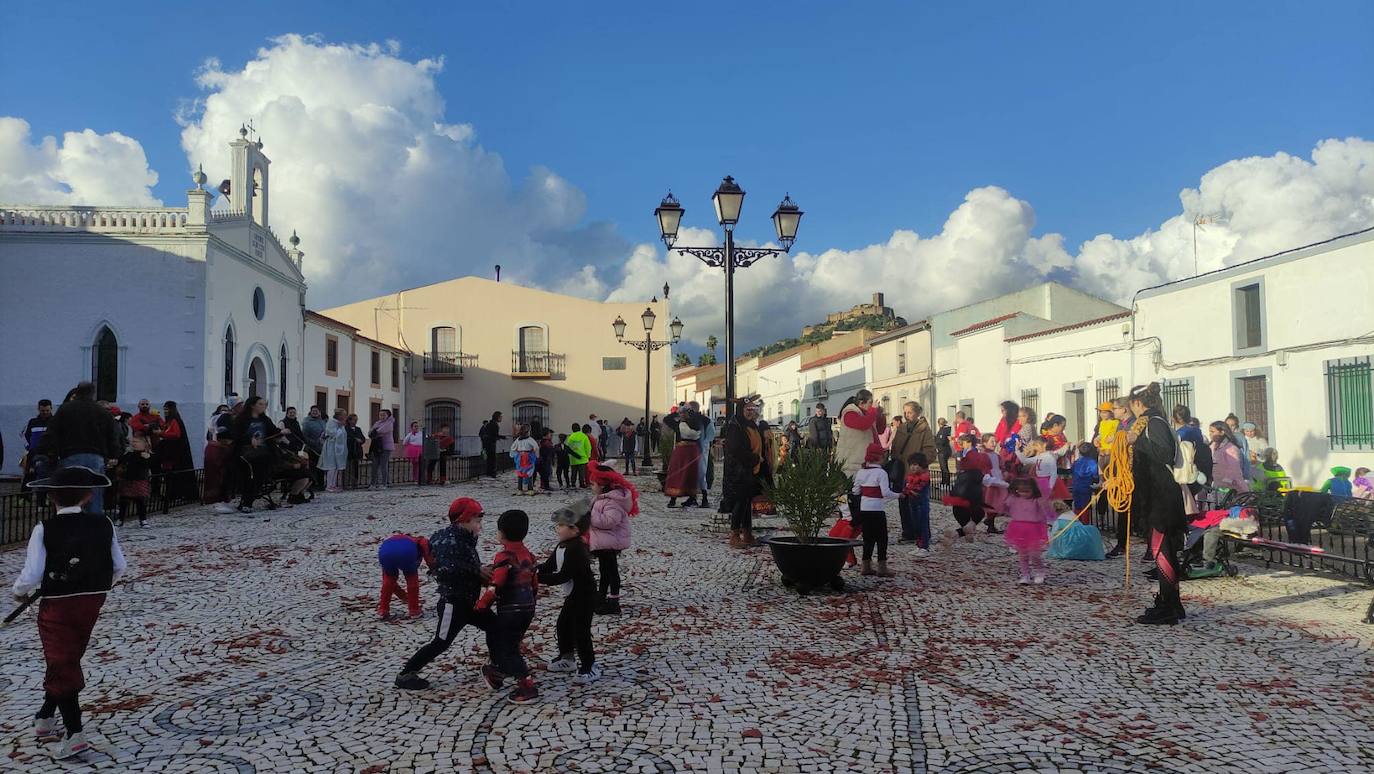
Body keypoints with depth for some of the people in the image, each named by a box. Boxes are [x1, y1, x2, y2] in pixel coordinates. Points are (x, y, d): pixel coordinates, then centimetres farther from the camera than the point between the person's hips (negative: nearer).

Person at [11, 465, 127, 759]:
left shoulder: (45, 529, -12)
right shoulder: (103, 525, -3)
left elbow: (31, 575, -15)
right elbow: (119, 566, 1)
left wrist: (20, 592, 7)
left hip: (56, 605, -4)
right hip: (91, 603, 4)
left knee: (61, 666, 2)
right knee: (68, 661, 20)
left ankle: (75, 733, -3)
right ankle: (45, 718, 36)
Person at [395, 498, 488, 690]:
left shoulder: (463, 539, 7)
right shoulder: (450, 540, -22)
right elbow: (446, 568, -38)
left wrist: (482, 572, -2)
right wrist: (477, 570, -34)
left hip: (468, 601, 9)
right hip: (453, 603, -9)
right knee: (441, 643, -3)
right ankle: (405, 675, 9)